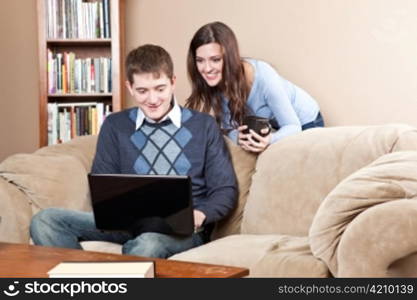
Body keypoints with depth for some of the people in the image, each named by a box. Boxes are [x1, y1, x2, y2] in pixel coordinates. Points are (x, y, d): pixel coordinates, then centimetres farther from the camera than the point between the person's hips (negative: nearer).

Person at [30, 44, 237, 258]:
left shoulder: (203, 126, 11)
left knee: (148, 243, -42)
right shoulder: (115, 126, 17)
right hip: (128, 223, 3)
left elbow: (225, 190, 7)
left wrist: (200, 215, -15)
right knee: (45, 221, -22)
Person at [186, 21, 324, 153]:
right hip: (275, 127, 4)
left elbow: (293, 126, -28)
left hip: (305, 123, -4)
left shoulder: (262, 76, -36)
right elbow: (229, 128, -15)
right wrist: (238, 137, -39)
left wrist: (269, 140, -49)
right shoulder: (213, 84, -22)